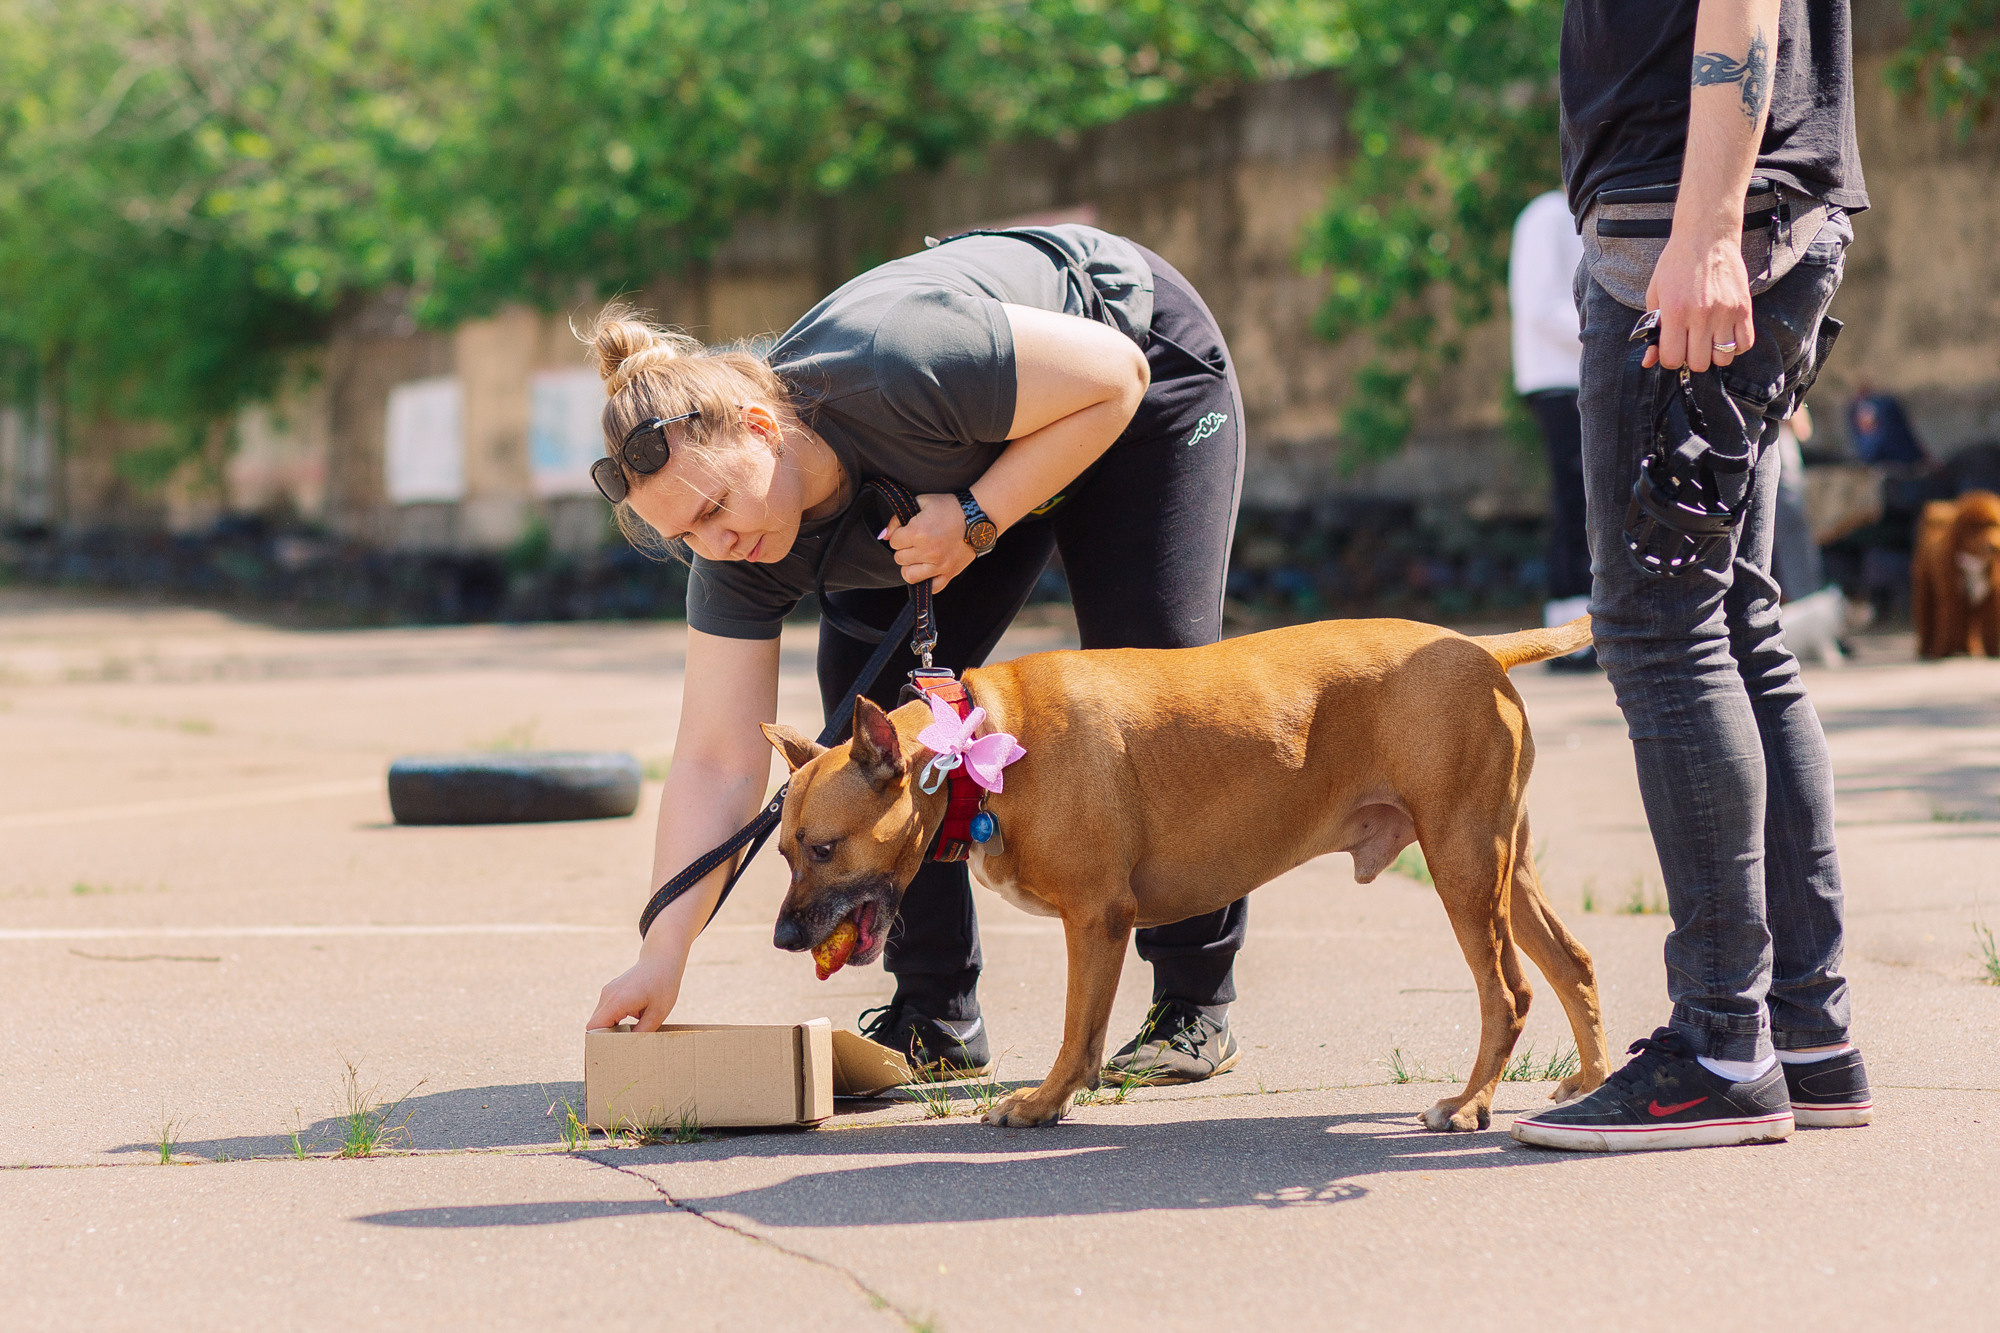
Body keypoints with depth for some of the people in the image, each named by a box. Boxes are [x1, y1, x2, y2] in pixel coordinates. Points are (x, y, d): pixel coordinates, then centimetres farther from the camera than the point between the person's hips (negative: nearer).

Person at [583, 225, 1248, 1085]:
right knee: (867, 685, -8)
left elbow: (1112, 375, -31)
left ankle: (1195, 1010, -2)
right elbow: (717, 763, -22)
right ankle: (937, 1019, 0)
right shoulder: (738, 554, -23)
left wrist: (976, 520, -35)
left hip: (1143, 373, -5)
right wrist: (660, 960, -29)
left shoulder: (894, 368, -42)